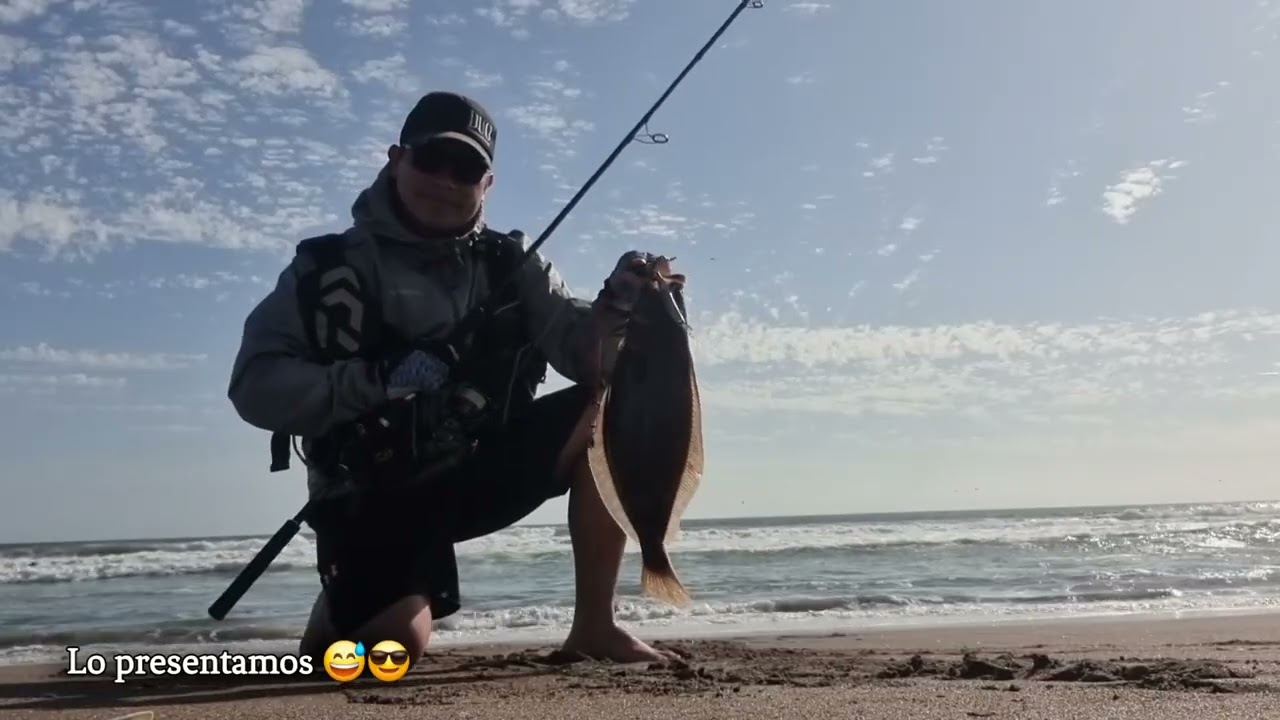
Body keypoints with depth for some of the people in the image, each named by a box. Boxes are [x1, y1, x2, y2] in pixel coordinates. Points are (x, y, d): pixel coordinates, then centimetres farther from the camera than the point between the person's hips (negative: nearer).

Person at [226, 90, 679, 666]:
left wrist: (616, 305, -27)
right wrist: (375, 378, -26)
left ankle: (593, 625, -8)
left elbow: (582, 350, -5)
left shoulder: (510, 264, 5)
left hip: (484, 467, 4)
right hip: (378, 495, -3)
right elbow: (256, 388, -12)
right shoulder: (330, 268, -4)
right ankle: (336, 618, 16)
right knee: (394, 642, -25)